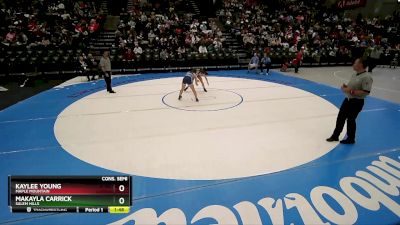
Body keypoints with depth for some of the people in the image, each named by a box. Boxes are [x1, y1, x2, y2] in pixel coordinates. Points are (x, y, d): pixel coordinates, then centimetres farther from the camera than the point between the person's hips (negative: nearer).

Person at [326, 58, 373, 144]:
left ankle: (351, 139, 26)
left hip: (357, 102, -8)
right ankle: (335, 136, 27)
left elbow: (366, 92, -26)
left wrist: (351, 91, -26)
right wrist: (345, 87, -2)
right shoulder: (354, 74, 7)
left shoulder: (366, 77, -20)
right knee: (340, 117, 13)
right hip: (348, 99, 8)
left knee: (351, 120, 5)